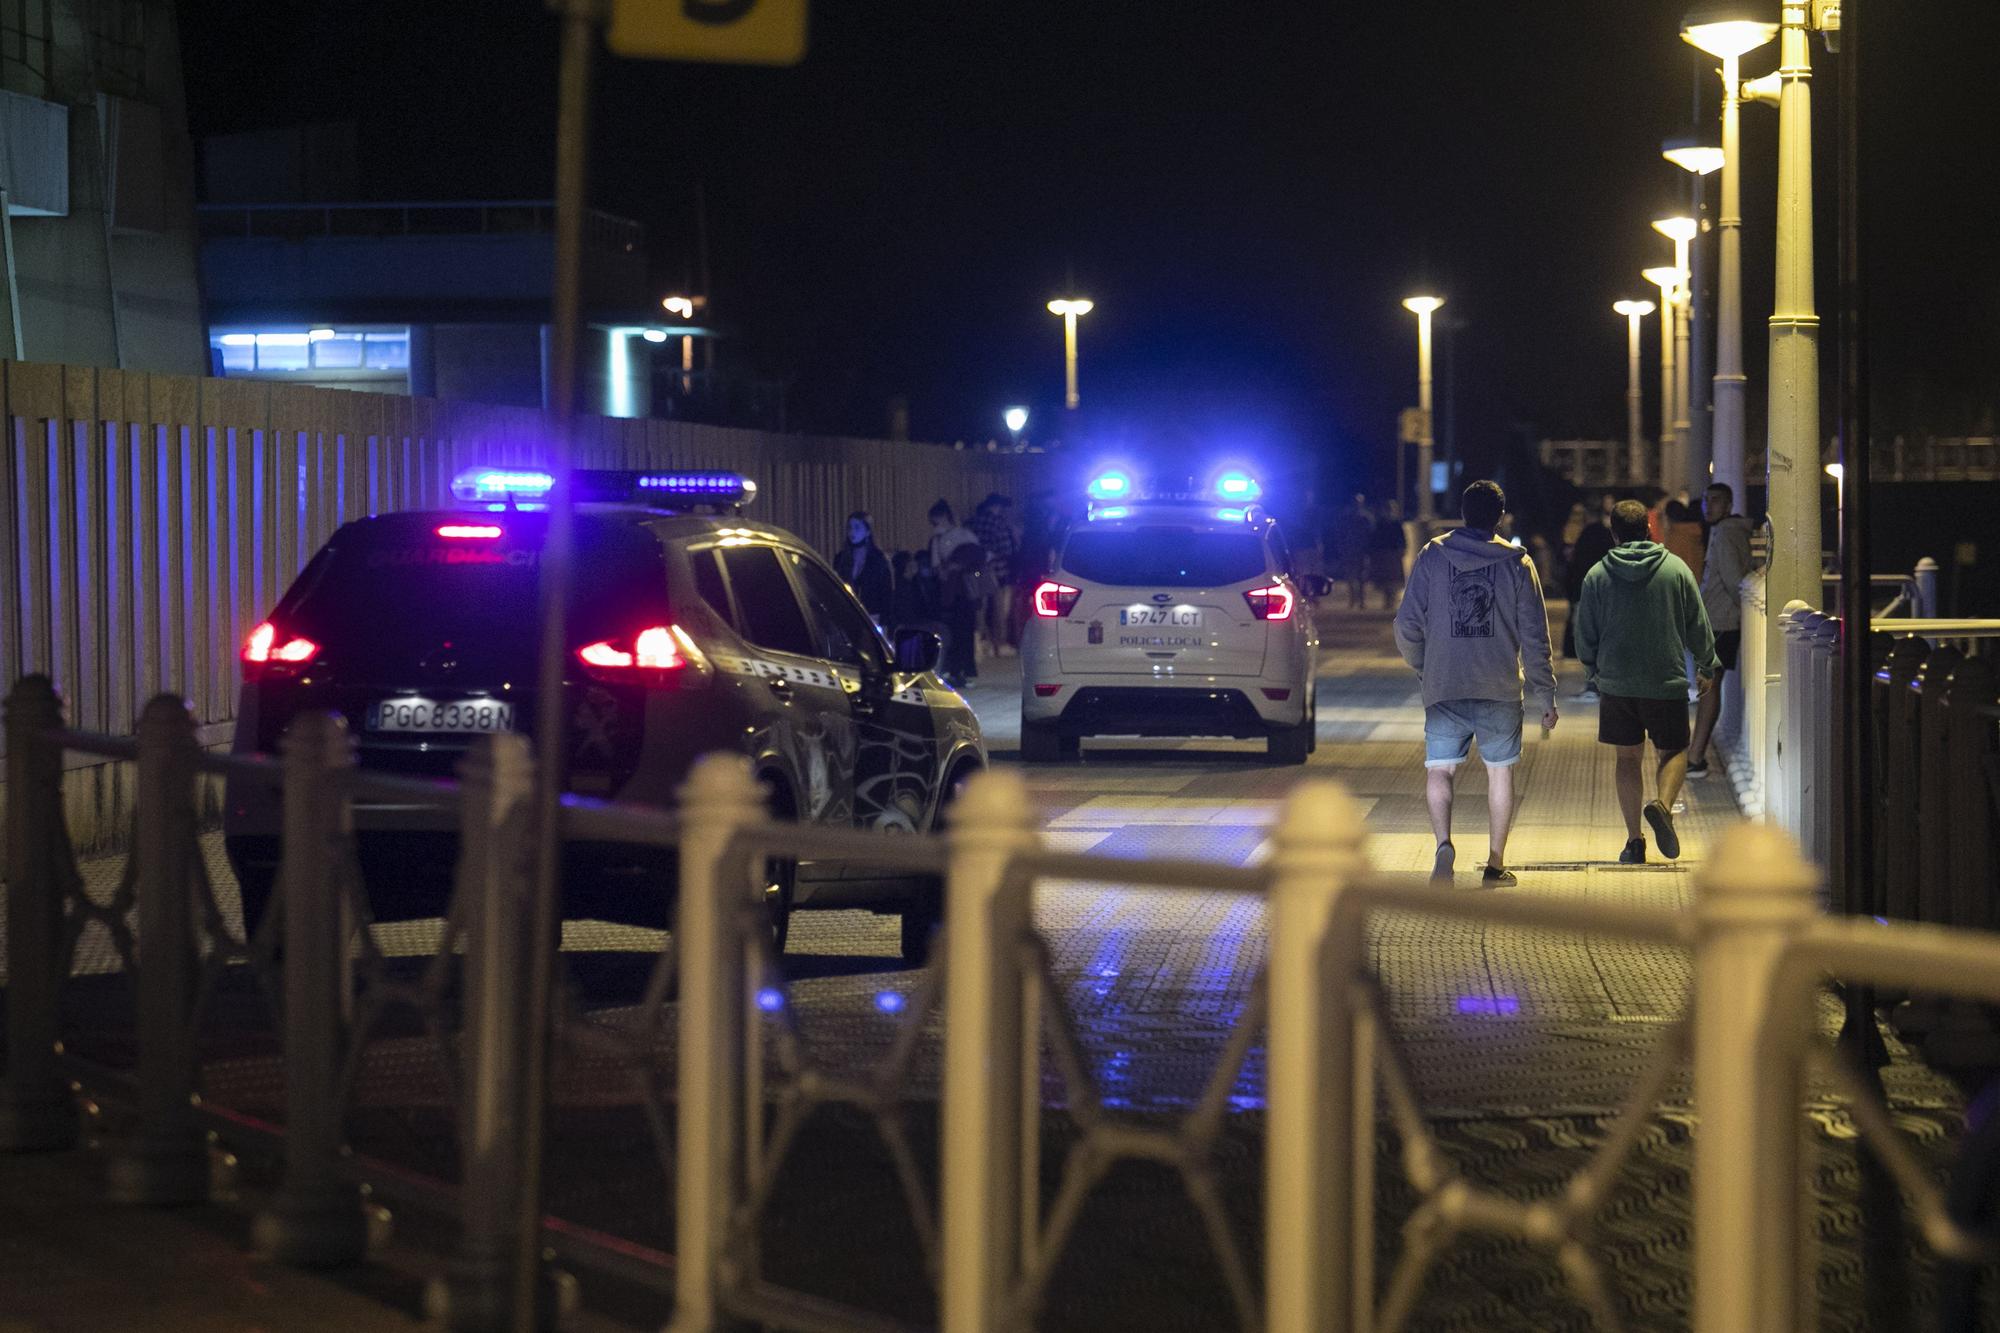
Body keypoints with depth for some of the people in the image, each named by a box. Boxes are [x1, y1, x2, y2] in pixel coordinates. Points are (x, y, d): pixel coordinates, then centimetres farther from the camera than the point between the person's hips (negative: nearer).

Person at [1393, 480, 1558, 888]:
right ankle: (1495, 865, 15)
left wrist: (1423, 666, 20)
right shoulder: (1517, 563, 0)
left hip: (1444, 688, 0)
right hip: (1500, 689, 0)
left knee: (1439, 770, 4)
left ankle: (1444, 843, -21)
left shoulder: (1431, 557, 1)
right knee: (1500, 771, 12)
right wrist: (1544, 694, 5)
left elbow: (1407, 627, 1)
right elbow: (1534, 636, -1)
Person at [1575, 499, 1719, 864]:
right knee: (1673, 752, 11)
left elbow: (1585, 637, 4)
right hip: (1667, 682, -1)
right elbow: (1699, 626, 2)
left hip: (1615, 683, 1)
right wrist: (1706, 667, 18)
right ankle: (1663, 804, -19)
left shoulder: (1597, 575, -1)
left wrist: (1595, 670, 23)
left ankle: (1634, 840, 9)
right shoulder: (1676, 568, -1)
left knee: (1628, 757, 12)